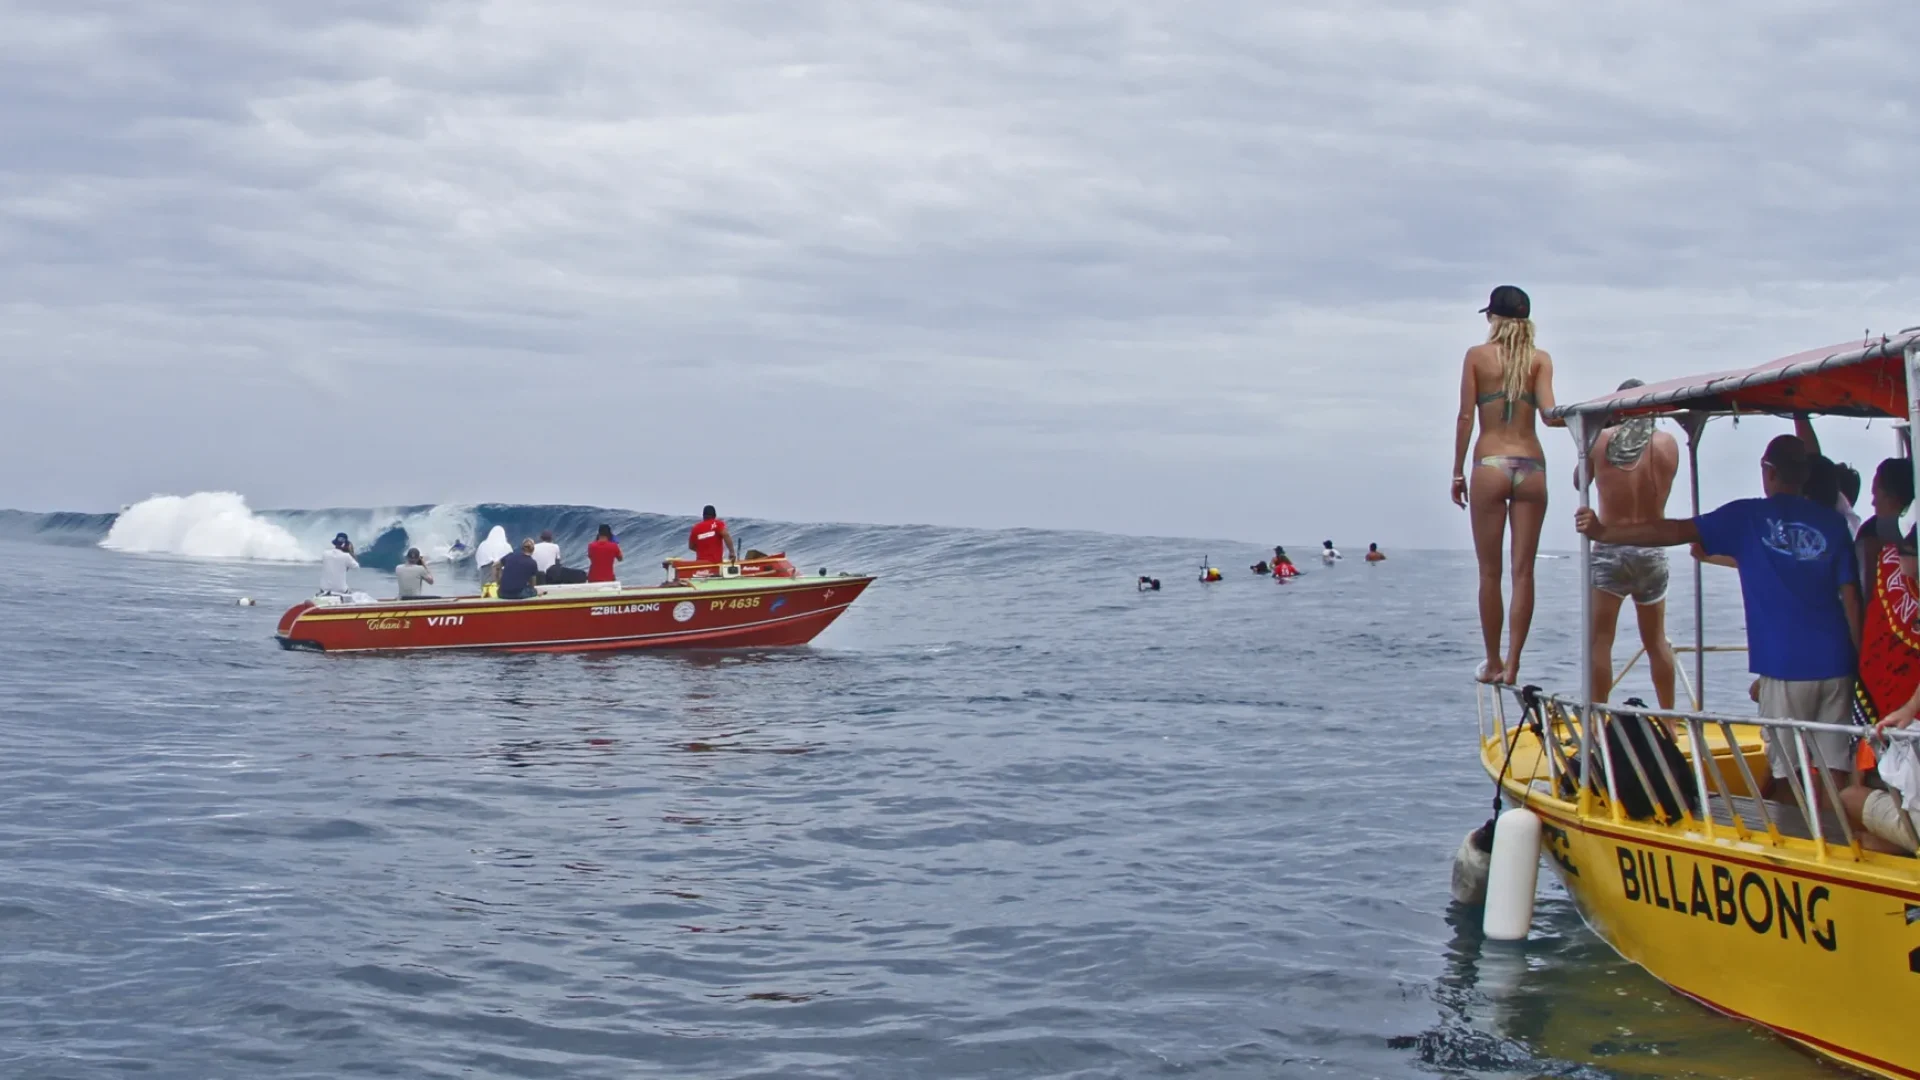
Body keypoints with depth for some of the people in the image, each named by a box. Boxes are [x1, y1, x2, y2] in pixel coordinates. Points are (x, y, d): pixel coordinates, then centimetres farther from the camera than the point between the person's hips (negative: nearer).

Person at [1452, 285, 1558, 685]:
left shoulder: (1477, 356, 4)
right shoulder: (1540, 359, 6)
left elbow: (1466, 417, 0)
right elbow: (1548, 411, -10)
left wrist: (1458, 472, 4)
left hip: (1490, 465, -1)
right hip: (1531, 467, 1)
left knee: (1490, 572, 5)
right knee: (1523, 571, 2)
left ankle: (1493, 662, 9)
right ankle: (1512, 664, -1)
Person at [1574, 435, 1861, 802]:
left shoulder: (1748, 518, -1)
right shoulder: (1831, 522, 5)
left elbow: (1674, 531, -6)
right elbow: (1850, 596, 2)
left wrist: (1602, 532, -3)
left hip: (1784, 665, -2)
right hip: (1834, 664, 2)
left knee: (1783, 766, 6)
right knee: (1835, 767, 4)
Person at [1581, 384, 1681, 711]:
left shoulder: (1600, 440, -5)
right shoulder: (1668, 443, -2)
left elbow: (1579, 482, 11)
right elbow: (1661, 495, 9)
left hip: (1609, 550, -2)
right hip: (1652, 552, 3)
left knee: (1599, 640, -1)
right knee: (1656, 641, 16)